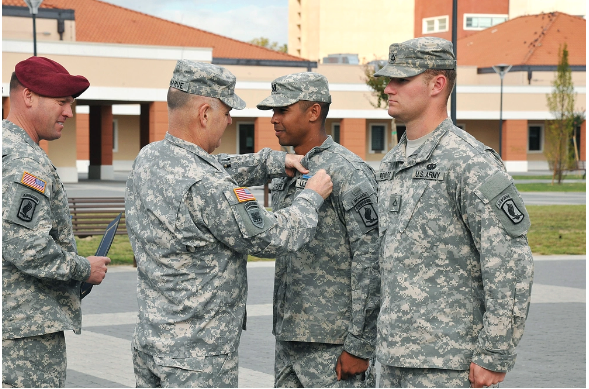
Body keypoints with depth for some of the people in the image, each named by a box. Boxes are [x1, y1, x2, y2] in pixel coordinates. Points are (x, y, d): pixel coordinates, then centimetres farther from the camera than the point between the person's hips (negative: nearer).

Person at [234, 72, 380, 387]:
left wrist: (359, 346, -19)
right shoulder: (284, 173, 14)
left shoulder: (347, 173, -13)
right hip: (288, 338, 9)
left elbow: (370, 260, -17)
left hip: (334, 344, -9)